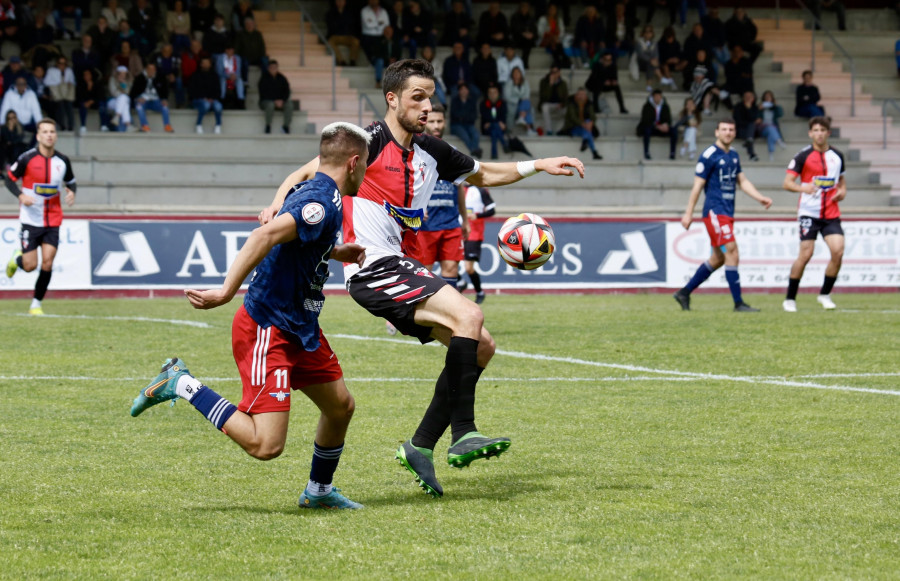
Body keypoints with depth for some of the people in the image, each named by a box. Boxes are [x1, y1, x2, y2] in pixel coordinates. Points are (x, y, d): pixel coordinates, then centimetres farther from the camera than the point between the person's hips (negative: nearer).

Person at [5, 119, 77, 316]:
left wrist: (71, 192, -8)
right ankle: (17, 257, 33)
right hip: (30, 220, -2)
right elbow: (9, 178, 0)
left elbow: (71, 182, 15)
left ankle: (36, 304, 9)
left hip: (53, 221, 2)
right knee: (30, 266, -4)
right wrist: (20, 195, -17)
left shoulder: (62, 161, 0)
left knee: (47, 264, -7)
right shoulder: (27, 158, -10)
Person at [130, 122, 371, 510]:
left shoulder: (312, 193, 10)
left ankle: (319, 491, 37)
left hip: (300, 328, 10)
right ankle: (182, 385, -4)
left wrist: (336, 253, 32)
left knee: (340, 406, 17)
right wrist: (227, 291, -38)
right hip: (267, 330, -10)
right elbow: (265, 236, -35)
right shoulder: (324, 204, -21)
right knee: (265, 445, -16)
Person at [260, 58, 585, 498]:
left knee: (481, 347, 5)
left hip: (400, 267, 9)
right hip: (372, 268, -9)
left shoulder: (430, 152, 13)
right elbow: (308, 172, -12)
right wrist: (280, 202, -30)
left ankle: (421, 446, 7)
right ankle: (463, 435, -22)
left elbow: (483, 174, 28)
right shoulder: (372, 141, -10)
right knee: (468, 315, -24)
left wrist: (538, 166, 19)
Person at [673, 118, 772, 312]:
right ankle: (738, 303, -13)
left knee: (718, 259, 11)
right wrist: (688, 213, -9)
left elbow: (742, 181, 19)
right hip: (714, 211, -9)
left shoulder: (733, 156, 14)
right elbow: (698, 185, -9)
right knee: (731, 252, -14)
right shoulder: (709, 155, -10)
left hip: (727, 213, 9)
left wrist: (760, 198, 4)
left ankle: (684, 293, 21)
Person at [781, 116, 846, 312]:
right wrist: (803, 187, -26)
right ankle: (790, 299, 3)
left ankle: (825, 294, 7)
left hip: (831, 213, 4)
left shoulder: (837, 156, 10)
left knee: (838, 251, -11)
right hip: (809, 213, -4)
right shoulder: (803, 156, -4)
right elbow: (787, 182, -6)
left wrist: (842, 191, 2)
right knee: (805, 254, -9)